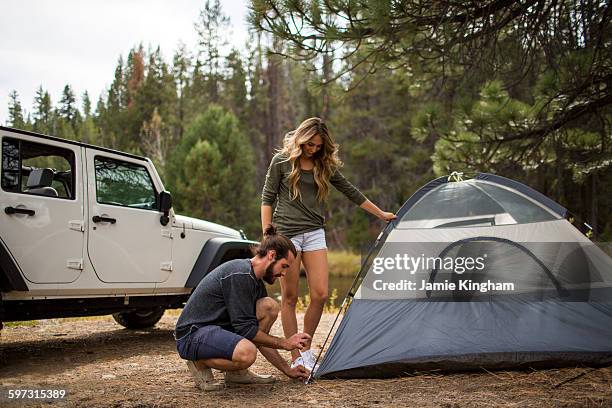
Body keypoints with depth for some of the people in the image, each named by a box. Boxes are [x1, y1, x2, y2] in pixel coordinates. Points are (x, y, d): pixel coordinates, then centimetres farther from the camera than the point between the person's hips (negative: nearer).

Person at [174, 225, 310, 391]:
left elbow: (260, 335, 15)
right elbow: (245, 329, -21)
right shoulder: (240, 274, -20)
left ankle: (237, 373, 3)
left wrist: (287, 369, 13)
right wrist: (284, 343, -10)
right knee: (246, 352, -36)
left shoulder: (257, 283, 10)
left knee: (269, 306, -3)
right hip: (192, 335, -10)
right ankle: (200, 363, -5)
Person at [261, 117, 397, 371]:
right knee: (289, 297, 0)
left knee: (320, 295, -6)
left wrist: (381, 214, 21)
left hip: (314, 234, 4)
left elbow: (351, 192, 17)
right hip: (286, 233, -3)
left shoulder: (325, 165, 10)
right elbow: (268, 198, 0)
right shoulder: (282, 161, 0)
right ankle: (296, 356, 9)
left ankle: (305, 349, 13)